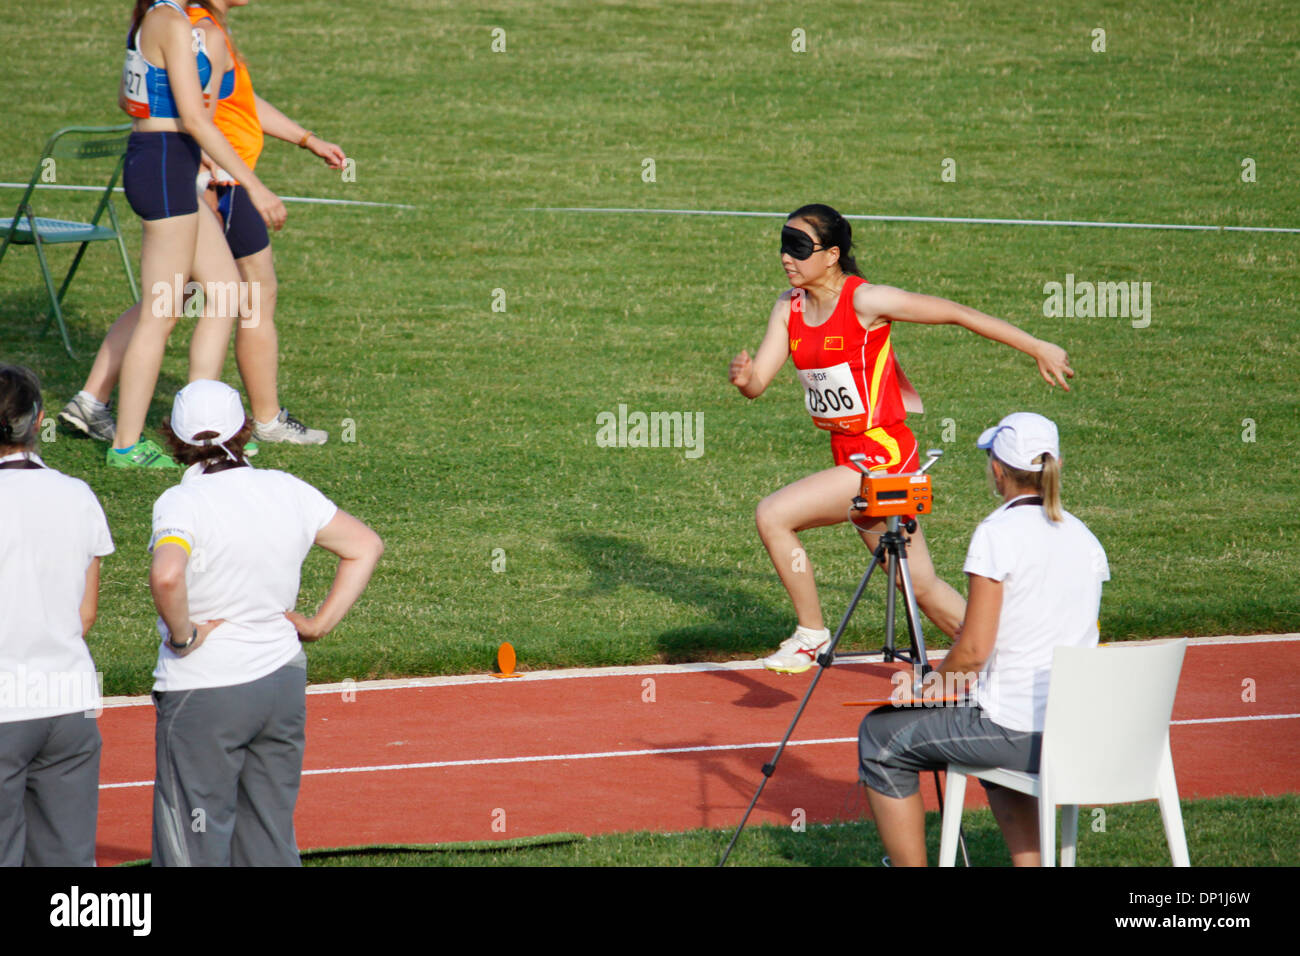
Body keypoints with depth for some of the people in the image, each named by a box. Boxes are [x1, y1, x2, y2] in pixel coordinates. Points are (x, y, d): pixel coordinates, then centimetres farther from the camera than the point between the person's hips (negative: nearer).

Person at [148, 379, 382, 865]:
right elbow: (365, 545, 13)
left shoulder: (182, 504, -15)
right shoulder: (287, 491, 3)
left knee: (194, 847, 0)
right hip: (282, 682, 6)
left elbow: (166, 576, -35)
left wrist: (182, 636, -18)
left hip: (203, 691, -6)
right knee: (270, 838, 14)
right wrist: (321, 622, 10)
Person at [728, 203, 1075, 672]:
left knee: (773, 515, -17)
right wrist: (743, 376, -24)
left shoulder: (865, 301, -16)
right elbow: (757, 383, 1)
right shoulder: (789, 308, 5)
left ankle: (811, 634, -1)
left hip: (884, 458, -8)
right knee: (921, 588, 14)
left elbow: (956, 313, -11)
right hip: (850, 460, 8)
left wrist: (1038, 348, -8)